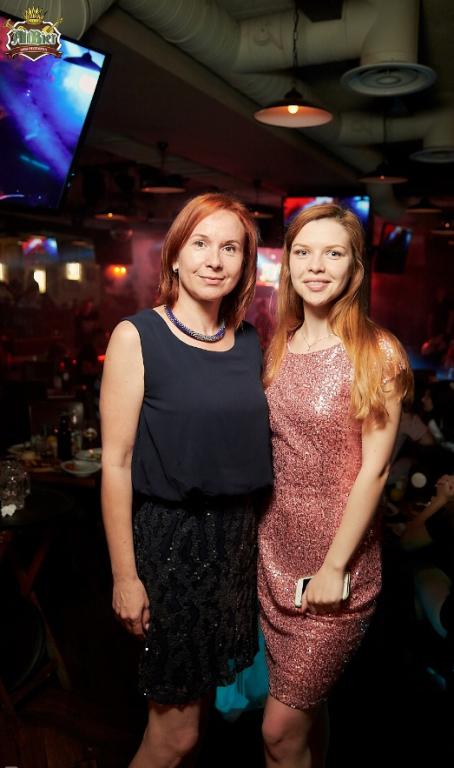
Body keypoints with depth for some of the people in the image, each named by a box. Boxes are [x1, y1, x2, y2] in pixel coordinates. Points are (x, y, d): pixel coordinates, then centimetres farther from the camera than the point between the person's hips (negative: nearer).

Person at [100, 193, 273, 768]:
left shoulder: (250, 341, 4)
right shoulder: (137, 337, -12)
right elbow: (116, 462, -13)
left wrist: (252, 528, 9)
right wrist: (124, 575, -12)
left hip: (237, 533, 5)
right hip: (168, 534, -5)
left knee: (200, 693, 20)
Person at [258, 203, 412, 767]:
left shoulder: (376, 354, -12)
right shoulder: (279, 347, 4)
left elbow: (373, 470, -13)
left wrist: (335, 567, -14)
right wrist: (257, 536, 6)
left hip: (335, 568, -5)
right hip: (276, 551, 5)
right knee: (305, 705, 22)